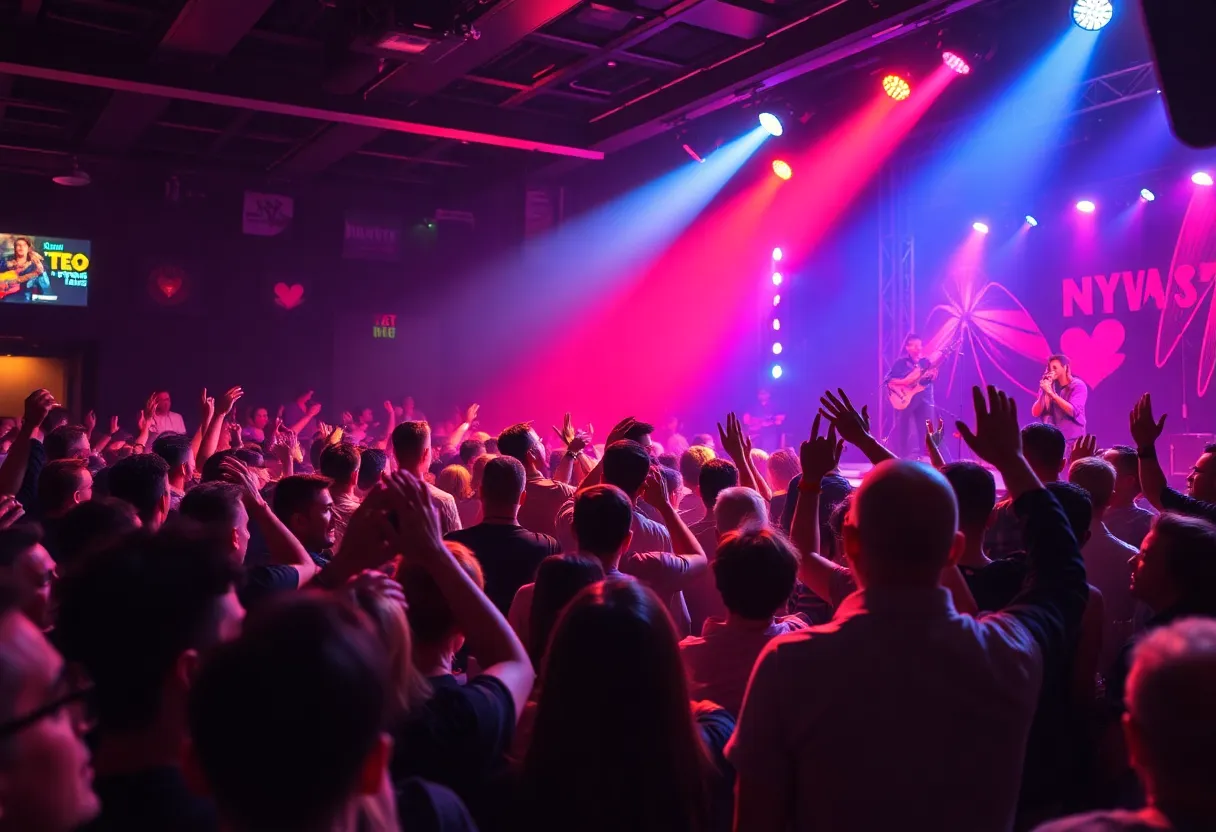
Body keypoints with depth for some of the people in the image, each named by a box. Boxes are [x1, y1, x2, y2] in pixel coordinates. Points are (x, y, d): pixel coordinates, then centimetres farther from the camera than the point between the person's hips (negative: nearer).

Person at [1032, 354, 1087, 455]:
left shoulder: (1078, 386, -3)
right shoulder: (1048, 386, 6)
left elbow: (1073, 411, -18)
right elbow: (1035, 413, 0)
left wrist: (1051, 393, -21)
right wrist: (1044, 392, -13)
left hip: (1073, 441, -3)